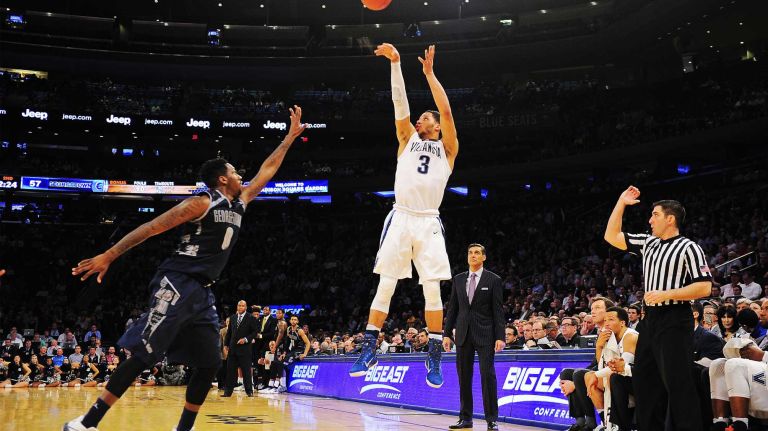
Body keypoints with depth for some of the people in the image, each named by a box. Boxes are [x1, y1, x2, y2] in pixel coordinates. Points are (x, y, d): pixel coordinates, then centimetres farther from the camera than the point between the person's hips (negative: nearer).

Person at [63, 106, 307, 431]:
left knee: (209, 364, 5)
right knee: (144, 355, -13)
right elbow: (152, 227, -10)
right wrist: (108, 256, -15)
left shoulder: (239, 204, 16)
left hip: (203, 292, 9)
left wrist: (290, 137, 27)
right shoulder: (203, 202, -7)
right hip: (178, 284, -8)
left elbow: (266, 172, 27)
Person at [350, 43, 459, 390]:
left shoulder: (447, 147, 14)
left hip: (429, 222, -1)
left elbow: (446, 110, 2)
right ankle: (369, 350, 5)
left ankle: (435, 357, 5)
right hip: (401, 219, 1)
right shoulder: (408, 139, 19)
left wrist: (429, 72, 5)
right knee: (385, 286, -1)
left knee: (433, 289, -3)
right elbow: (400, 105, 9)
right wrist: (395, 63, 2)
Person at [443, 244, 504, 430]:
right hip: (463, 334, 4)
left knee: (487, 376, -6)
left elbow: (498, 310, -4)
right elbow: (452, 308, 11)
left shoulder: (493, 280, -1)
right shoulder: (458, 279, 10)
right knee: (464, 377, 6)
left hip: (485, 334, -4)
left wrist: (500, 337, -10)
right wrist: (447, 333, 6)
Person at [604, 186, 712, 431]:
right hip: (650, 319, 8)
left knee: (677, 383, -9)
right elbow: (611, 237, 16)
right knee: (643, 380, 12)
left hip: (674, 321, -8)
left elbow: (704, 288, -13)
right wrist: (621, 203, 13)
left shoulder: (688, 248, -7)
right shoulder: (648, 243, 13)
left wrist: (666, 294, -18)